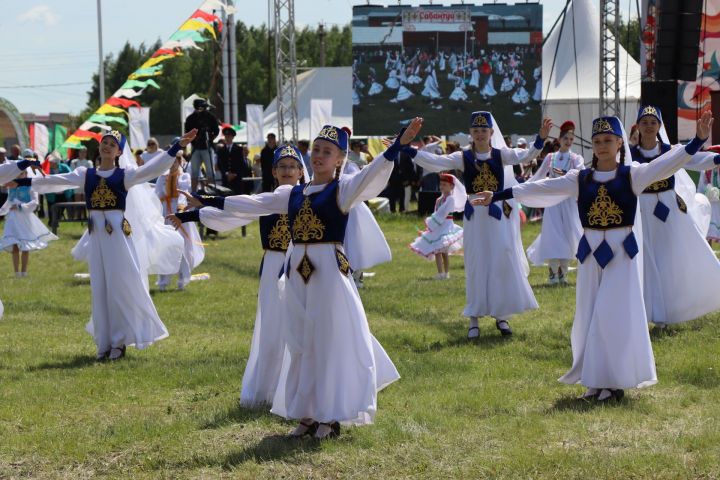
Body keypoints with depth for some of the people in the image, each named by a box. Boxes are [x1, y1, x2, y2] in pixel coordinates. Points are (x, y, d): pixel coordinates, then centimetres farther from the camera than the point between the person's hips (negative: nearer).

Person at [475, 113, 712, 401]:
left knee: (616, 315, -7)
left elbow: (666, 165, -14)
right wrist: (499, 195, 2)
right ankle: (595, 380, 14)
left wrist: (697, 141, -27)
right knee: (590, 317, 5)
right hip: (592, 252, 4)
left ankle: (616, 381, 2)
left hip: (623, 250, -4)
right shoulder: (580, 179, 6)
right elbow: (542, 188, 5)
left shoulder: (633, 174, -2)